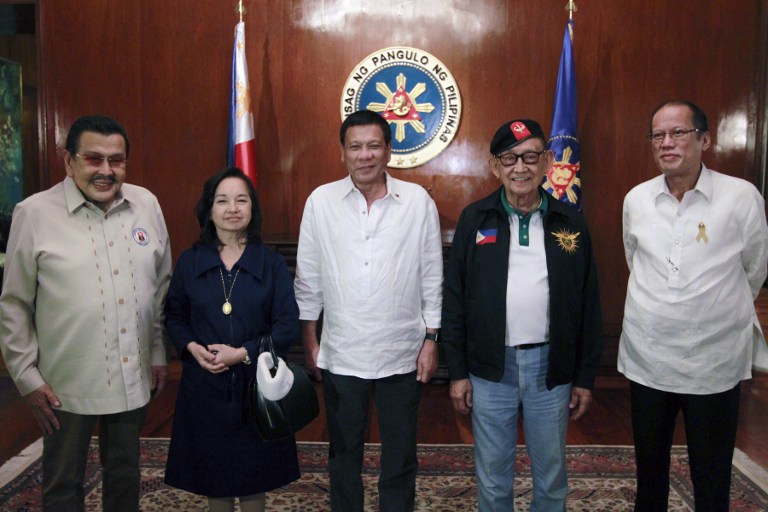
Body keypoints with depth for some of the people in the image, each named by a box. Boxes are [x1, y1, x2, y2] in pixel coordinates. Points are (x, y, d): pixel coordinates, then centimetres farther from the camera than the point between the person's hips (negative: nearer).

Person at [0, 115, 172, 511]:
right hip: (66, 385, -3)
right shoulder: (34, 213, -9)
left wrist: (159, 353, 9)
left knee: (125, 473, 20)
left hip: (134, 377, 3)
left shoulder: (146, 204, 1)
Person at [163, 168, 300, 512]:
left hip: (256, 382, -1)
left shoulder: (272, 263, -2)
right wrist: (193, 348, -11)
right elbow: (174, 316, 8)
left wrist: (243, 353, -17)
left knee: (253, 477, 11)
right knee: (212, 473, 14)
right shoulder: (190, 261, 2)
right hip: (204, 384, 1)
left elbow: (288, 325, -6)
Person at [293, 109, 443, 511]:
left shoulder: (418, 201, -3)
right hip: (340, 354, 1)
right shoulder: (321, 202, -2)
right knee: (343, 453, 18)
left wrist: (431, 339, 0)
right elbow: (308, 278, 3)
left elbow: (432, 277, 1)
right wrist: (309, 340, 3)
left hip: (402, 354, 0)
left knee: (400, 458, 14)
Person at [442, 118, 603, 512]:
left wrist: (586, 377, 4)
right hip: (490, 367, 0)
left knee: (551, 476, 15)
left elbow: (588, 305, 5)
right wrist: (457, 372, -2)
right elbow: (454, 300, 0)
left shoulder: (570, 223, 2)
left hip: (550, 366, 1)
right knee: (493, 478, 13)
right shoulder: (475, 219, -1)